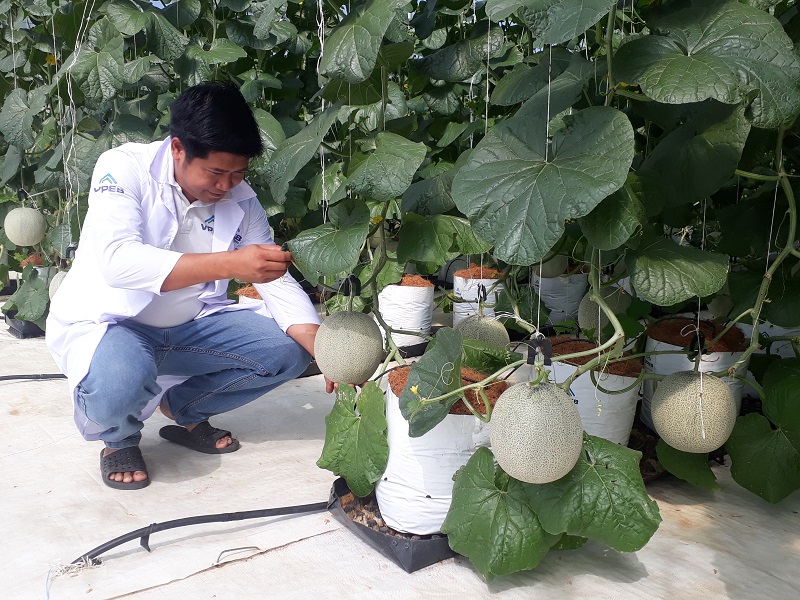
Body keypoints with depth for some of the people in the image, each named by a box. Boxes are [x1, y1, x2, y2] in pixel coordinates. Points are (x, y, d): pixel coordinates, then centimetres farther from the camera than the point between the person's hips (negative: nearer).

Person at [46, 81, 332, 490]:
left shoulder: (241, 201, -7)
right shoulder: (124, 167, -20)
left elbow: (279, 284, -6)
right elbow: (117, 261, -37)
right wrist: (229, 264, -46)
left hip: (189, 325, 5)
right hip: (105, 322, -4)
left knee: (288, 350, -12)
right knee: (120, 380, -38)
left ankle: (184, 409, 12)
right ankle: (120, 438, 1)